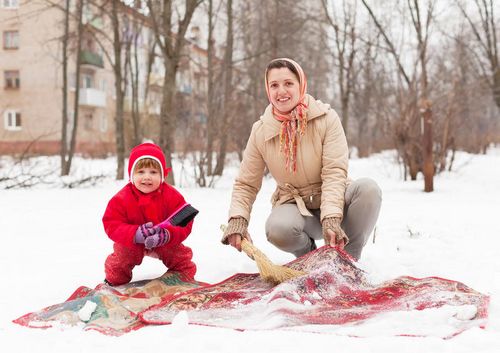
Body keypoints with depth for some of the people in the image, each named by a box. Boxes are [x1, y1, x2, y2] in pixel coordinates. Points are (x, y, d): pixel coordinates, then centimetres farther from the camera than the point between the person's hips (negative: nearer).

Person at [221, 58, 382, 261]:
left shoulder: (326, 117, -11)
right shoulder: (261, 131, -5)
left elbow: (334, 172, -19)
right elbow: (246, 184, 0)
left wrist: (331, 219, -33)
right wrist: (237, 220, -20)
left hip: (332, 200, 0)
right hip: (294, 205, 1)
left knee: (368, 188, -31)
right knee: (278, 228, -34)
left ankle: (348, 257, -9)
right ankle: (308, 254, 3)